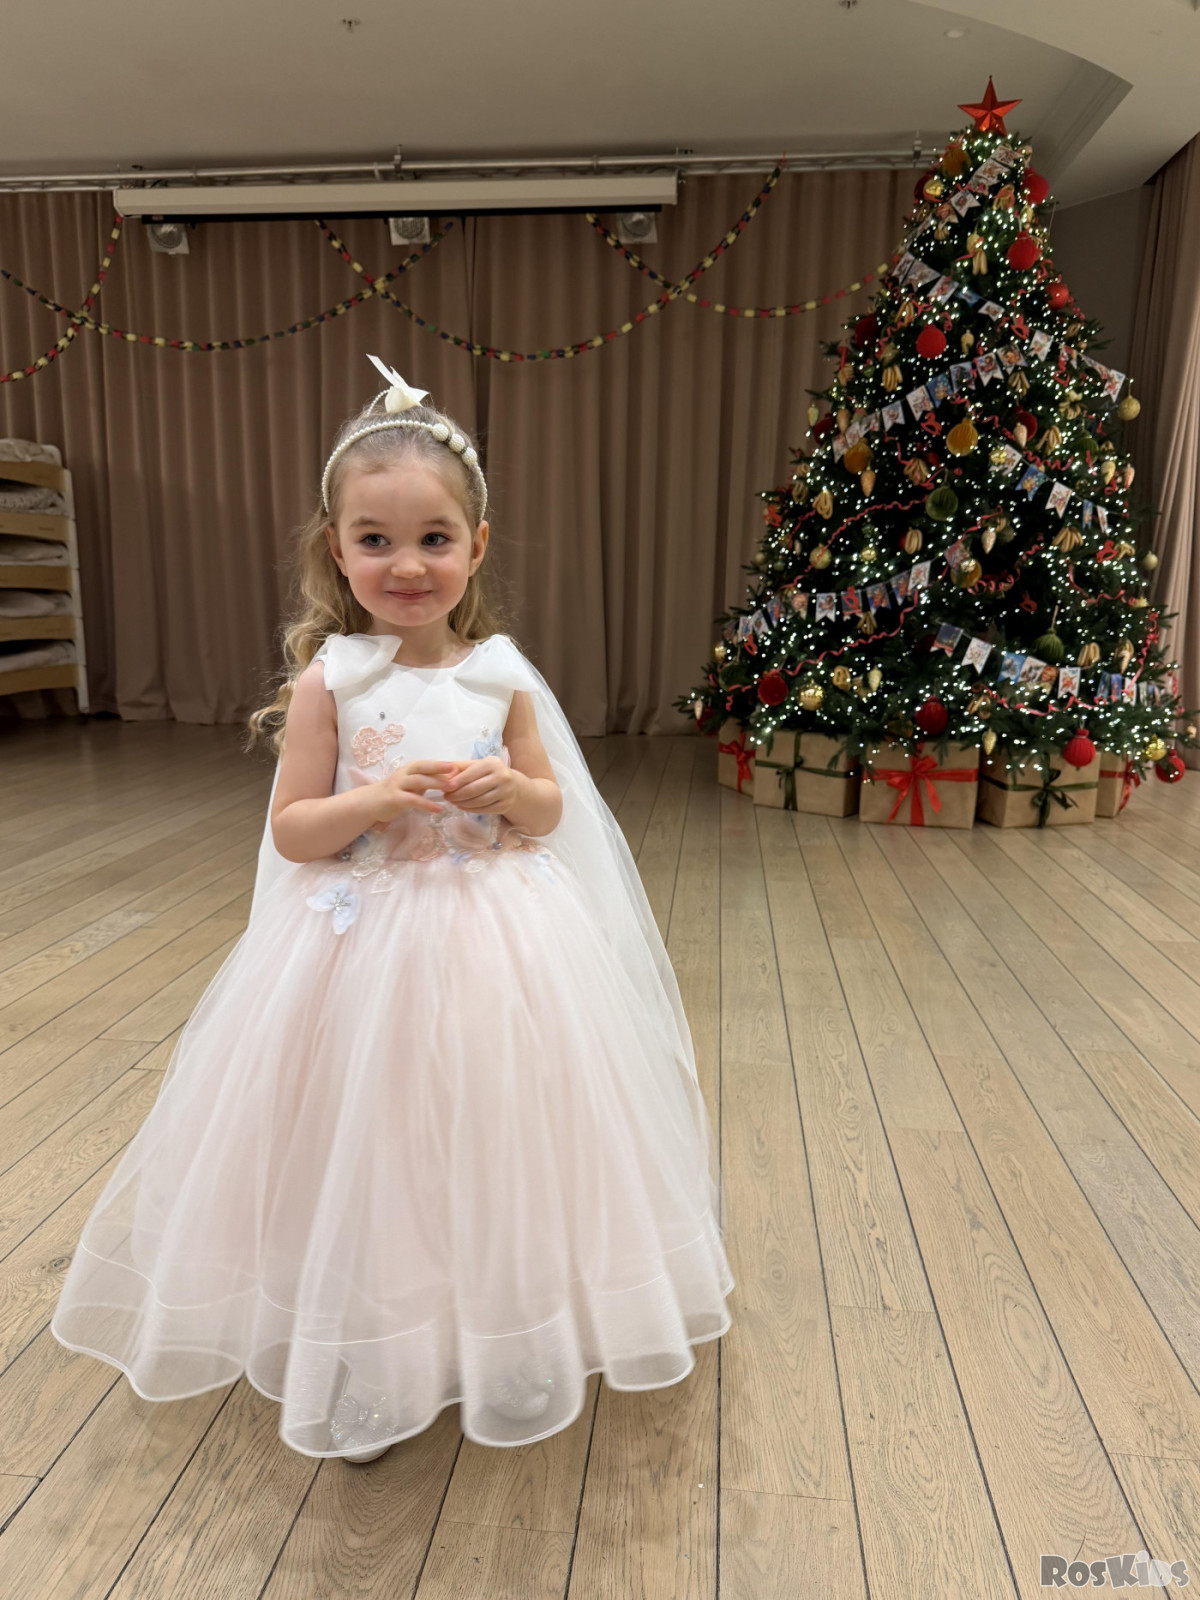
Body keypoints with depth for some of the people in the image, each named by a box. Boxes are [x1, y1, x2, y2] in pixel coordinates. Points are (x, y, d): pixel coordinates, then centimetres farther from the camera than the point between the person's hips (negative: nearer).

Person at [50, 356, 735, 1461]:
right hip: (363, 947, -2)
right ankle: (364, 1368, 34)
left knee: (489, 1143, 14)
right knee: (367, 1151, 8)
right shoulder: (327, 681, -6)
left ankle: (509, 1339, 40)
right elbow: (292, 832, -4)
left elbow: (551, 811, 7)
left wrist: (507, 790, -14)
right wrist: (377, 800, -21)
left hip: (494, 945, 2)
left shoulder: (502, 678, -1)